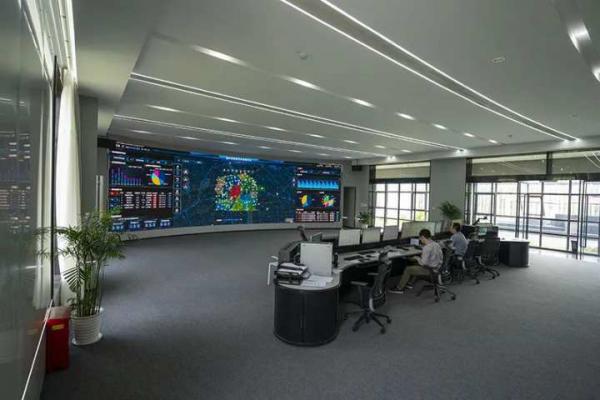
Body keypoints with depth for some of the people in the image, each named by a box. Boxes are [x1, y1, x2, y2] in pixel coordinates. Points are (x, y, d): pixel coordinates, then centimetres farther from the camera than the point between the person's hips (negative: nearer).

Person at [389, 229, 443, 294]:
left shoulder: (427, 247, -25)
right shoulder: (436, 244, 3)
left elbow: (423, 263, -25)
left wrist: (417, 258, -6)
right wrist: (421, 257, 11)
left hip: (431, 270, -9)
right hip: (438, 267, 9)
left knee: (408, 269, 1)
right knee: (416, 264, 28)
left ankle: (399, 288, 13)